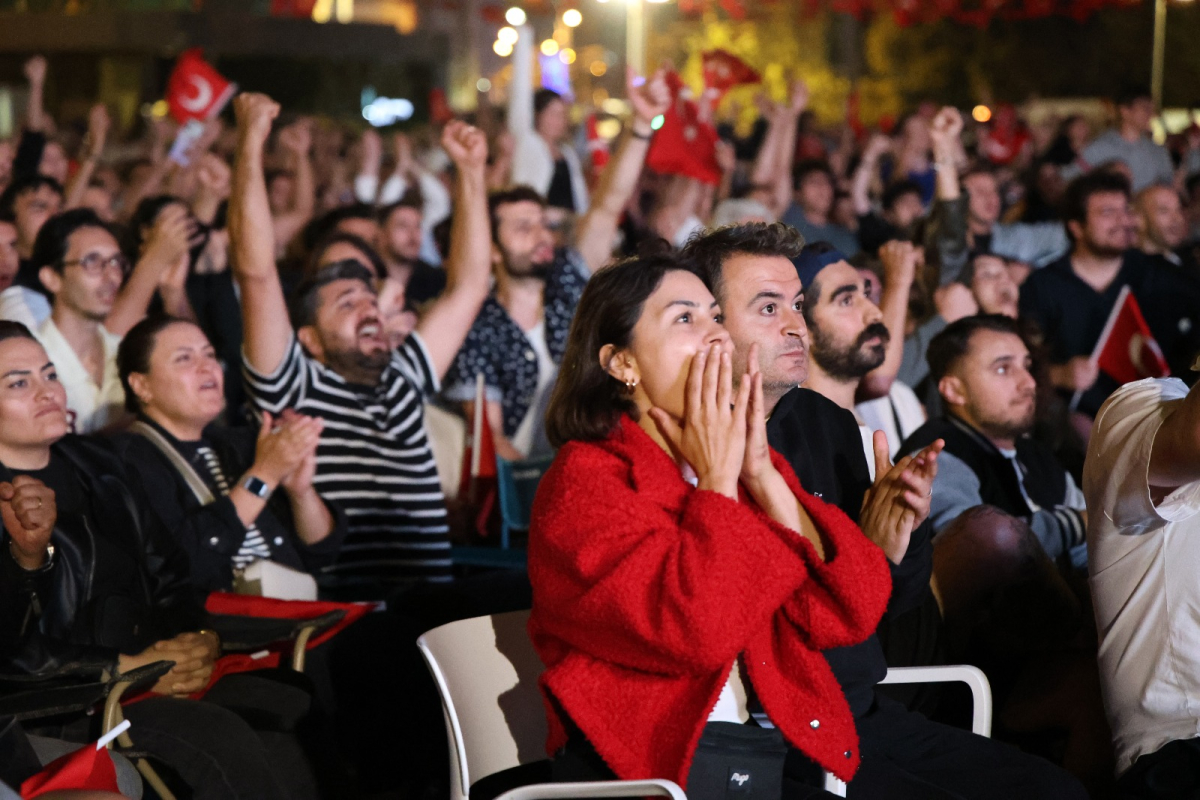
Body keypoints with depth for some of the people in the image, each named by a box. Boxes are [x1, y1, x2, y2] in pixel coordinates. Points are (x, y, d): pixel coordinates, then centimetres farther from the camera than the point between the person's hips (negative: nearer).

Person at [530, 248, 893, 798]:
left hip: (787, 745, 6)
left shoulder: (750, 461, 17)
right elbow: (696, 628, -18)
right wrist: (716, 482, -6)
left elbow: (851, 613, 4)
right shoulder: (583, 480, -2)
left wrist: (763, 476, -2)